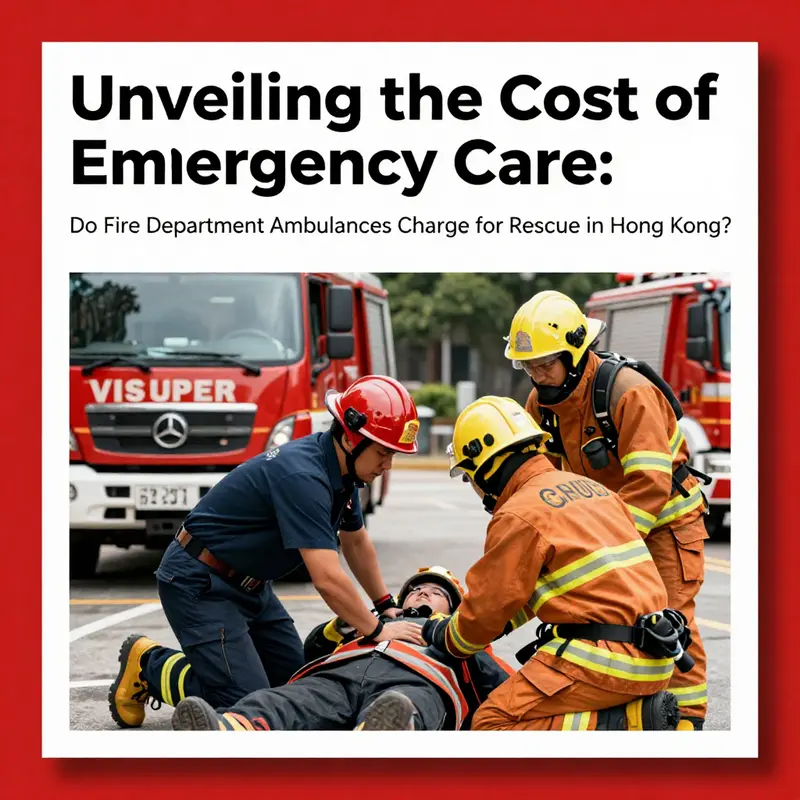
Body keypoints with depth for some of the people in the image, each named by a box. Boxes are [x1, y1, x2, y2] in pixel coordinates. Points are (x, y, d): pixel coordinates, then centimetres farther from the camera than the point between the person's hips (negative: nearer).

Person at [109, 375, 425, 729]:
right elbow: (327, 579, -33)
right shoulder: (302, 476, -30)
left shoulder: (342, 472, 1)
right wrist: (377, 631, -22)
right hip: (199, 583, -10)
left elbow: (356, 542, 20)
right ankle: (149, 666, 4)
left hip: (248, 582, 10)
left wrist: (386, 605, 22)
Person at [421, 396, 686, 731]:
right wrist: (502, 623, 35)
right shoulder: (587, 487, 18)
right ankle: (639, 710, 6)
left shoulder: (519, 515, -9)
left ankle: (629, 724, -15)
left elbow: (488, 607, -2)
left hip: (605, 658, -9)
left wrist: (446, 638, 17)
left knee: (491, 724, -6)